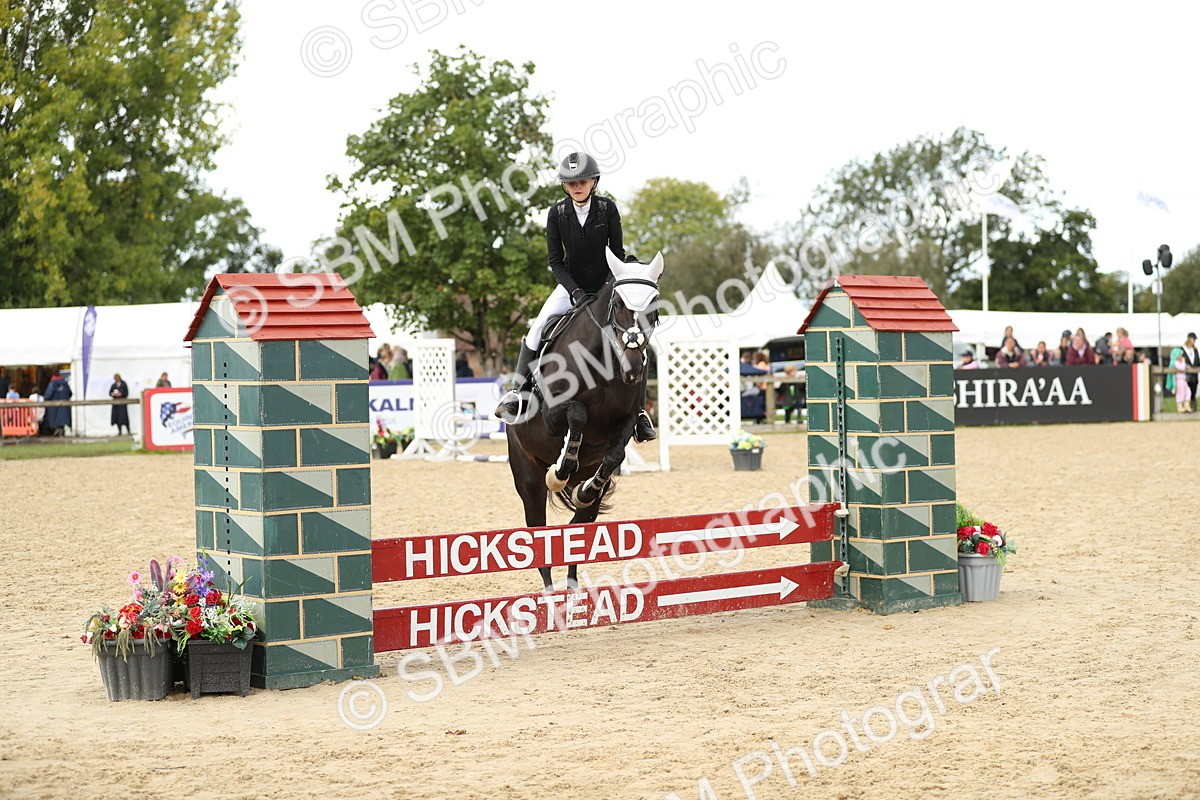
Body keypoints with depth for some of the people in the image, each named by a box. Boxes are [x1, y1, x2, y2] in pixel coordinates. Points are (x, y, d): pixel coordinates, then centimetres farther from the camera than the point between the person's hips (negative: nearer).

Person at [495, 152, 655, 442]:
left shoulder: (607, 208, -9)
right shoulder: (557, 213, -8)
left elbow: (618, 253, -5)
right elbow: (555, 260, -7)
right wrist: (575, 291, -19)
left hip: (606, 285, 0)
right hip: (571, 285, 0)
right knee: (538, 327, -22)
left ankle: (639, 412, -5)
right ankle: (519, 390, -12)